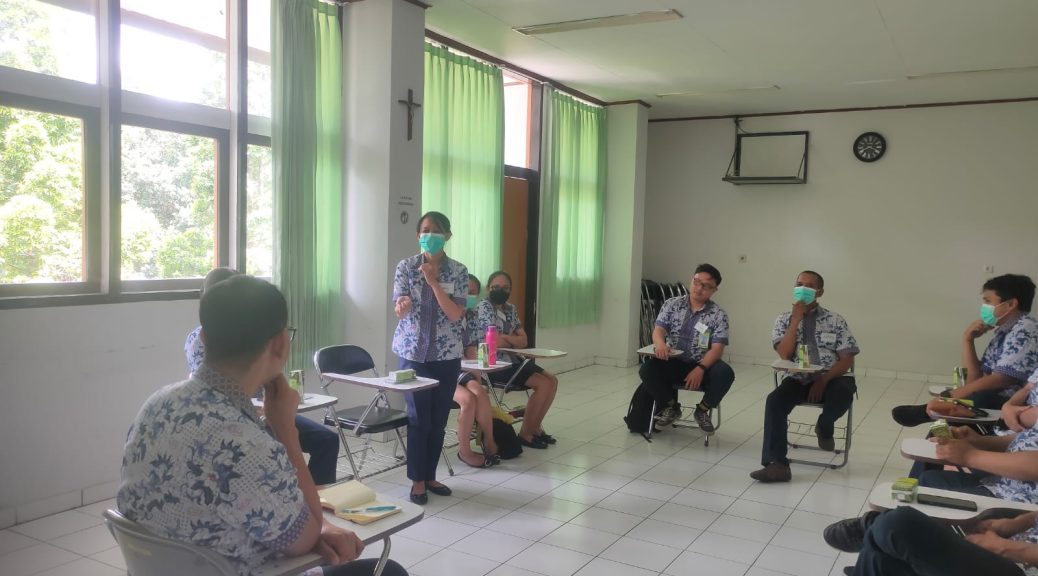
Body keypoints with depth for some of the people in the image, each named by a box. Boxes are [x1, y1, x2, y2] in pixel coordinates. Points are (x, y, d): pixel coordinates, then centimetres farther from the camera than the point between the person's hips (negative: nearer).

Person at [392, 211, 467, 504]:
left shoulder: (458, 271, -2)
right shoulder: (406, 267, -2)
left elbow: (455, 314, -11)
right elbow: (399, 311, -8)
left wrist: (433, 281, -18)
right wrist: (402, 306, -32)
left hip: (447, 355, 1)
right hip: (413, 352, -1)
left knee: (439, 419, 8)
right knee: (418, 418, -2)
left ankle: (430, 476, 23)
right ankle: (417, 480, 12)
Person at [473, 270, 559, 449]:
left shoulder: (511, 309, 13)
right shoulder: (484, 307, -11)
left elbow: (524, 341, 5)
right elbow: (494, 342, -20)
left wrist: (505, 337, -13)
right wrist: (513, 340, -1)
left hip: (512, 360, 9)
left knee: (552, 381, 1)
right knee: (543, 384, -16)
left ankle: (535, 427, 11)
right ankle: (525, 434, -5)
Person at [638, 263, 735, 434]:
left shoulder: (719, 314, -3)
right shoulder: (672, 304, 2)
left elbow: (717, 349, -11)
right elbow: (658, 330, -8)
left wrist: (700, 369, -28)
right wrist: (660, 343, -34)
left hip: (703, 365, -1)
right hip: (673, 362, 1)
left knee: (725, 373, -31)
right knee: (647, 369, -27)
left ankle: (702, 410, -2)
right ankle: (672, 406, 1)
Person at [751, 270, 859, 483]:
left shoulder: (835, 320, 5)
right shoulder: (784, 319, 7)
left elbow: (847, 360, -1)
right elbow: (784, 354, -9)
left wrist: (823, 380, -17)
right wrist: (796, 319, -12)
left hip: (831, 380, 0)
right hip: (799, 380, 1)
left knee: (844, 390, -35)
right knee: (774, 400, -29)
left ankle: (824, 427, 0)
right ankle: (777, 464, -29)